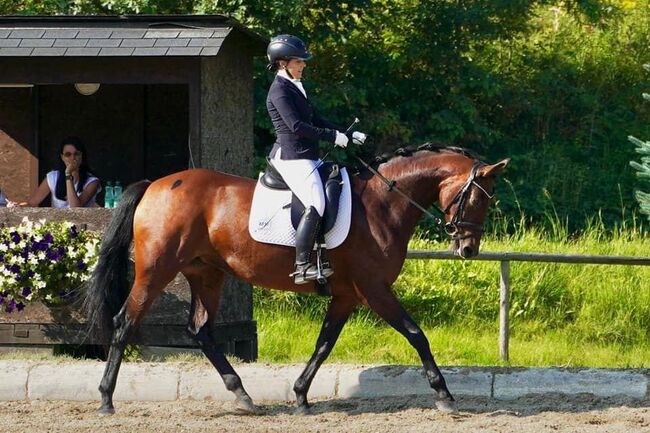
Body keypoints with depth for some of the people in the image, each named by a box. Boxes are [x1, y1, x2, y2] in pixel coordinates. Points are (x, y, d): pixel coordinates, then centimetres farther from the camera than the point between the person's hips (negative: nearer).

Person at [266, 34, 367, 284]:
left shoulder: (295, 88, 20)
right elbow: (296, 126, -20)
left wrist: (347, 135, 14)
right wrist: (333, 137, -17)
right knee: (316, 204, -22)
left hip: (307, 157, 11)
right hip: (291, 157, -11)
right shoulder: (280, 90, -11)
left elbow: (315, 120, 23)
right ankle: (302, 266, -27)